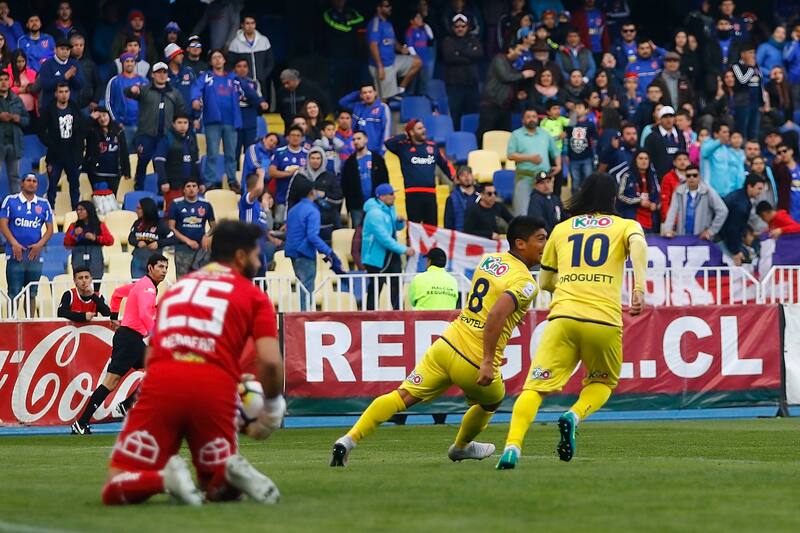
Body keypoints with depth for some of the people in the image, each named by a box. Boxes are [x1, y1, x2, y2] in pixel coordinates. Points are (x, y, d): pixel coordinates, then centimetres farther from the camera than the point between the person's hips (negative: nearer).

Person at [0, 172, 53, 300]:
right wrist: (14, 244, -13)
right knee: (14, 294, -6)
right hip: (15, 254, -3)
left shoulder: (44, 204, 10)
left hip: (35, 254, 3)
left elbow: (50, 229, 10)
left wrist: (40, 244, -7)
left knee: (31, 294, 6)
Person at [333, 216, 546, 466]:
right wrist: (488, 362, -27)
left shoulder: (488, 260, 12)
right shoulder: (526, 283, -12)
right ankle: (461, 447, 48)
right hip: (474, 362, -5)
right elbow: (497, 314, -27)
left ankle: (349, 439, -13)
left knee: (403, 396, 1)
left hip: (446, 343, 5)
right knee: (492, 400, 28)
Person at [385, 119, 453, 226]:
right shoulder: (404, 147, 2)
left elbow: (445, 163, 21)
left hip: (430, 193, 3)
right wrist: (404, 137, -4)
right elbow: (388, 143, -14)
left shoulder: (432, 146, 13)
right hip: (413, 193, -3)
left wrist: (454, 178, 10)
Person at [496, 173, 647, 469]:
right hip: (605, 321, 0)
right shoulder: (625, 226, 17)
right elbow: (638, 243, -8)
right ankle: (574, 416, -7)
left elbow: (545, 282, 28)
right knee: (604, 382, 23)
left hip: (563, 316, 1)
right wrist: (639, 288, -19)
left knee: (536, 386, -5)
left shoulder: (562, 229, 22)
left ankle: (513, 447, -28)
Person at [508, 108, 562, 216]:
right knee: (522, 211, -11)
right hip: (524, 177, -4)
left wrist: (558, 165, 6)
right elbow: (511, 155, -6)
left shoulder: (545, 134, 17)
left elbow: (555, 153, 24)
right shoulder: (516, 135, 4)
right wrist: (529, 158, -14)